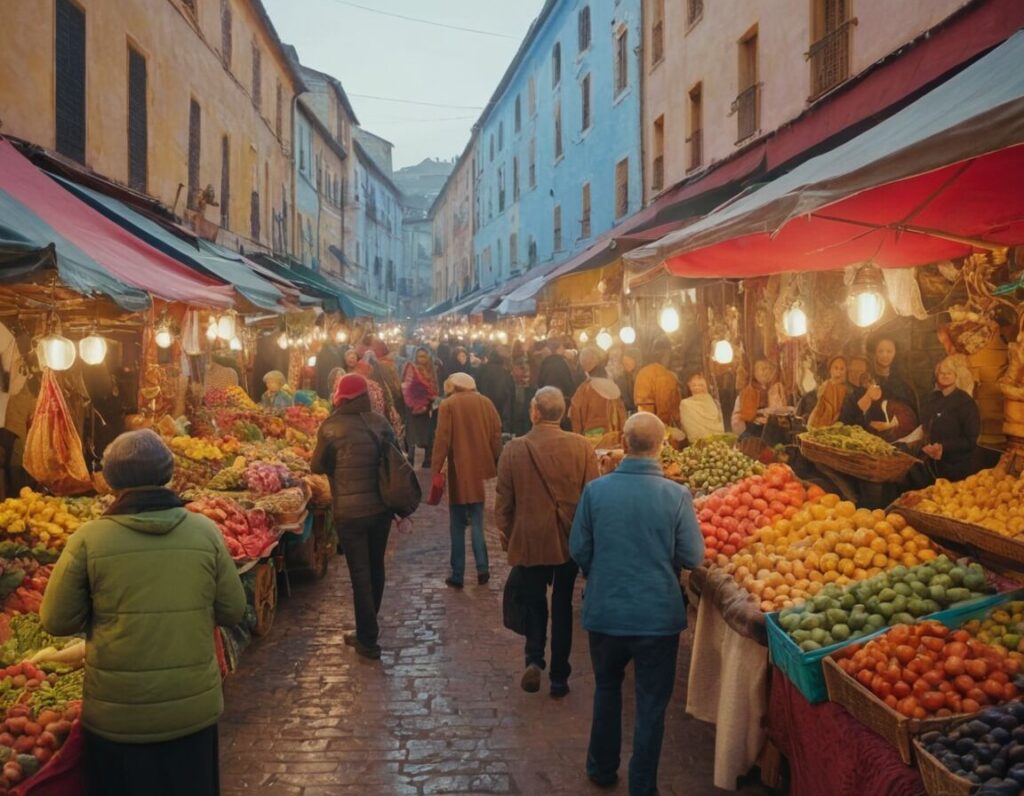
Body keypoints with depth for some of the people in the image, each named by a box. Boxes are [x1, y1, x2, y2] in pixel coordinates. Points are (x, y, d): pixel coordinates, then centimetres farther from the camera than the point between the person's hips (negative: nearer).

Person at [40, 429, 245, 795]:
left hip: (118, 715, -1)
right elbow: (232, 611, -1)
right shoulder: (206, 531, -8)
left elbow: (57, 621, -4)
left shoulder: (88, 539, -13)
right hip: (195, 707, 2)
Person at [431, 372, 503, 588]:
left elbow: (442, 440, -11)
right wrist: (497, 464, 13)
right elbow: (496, 436, 5)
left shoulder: (448, 405, -5)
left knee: (458, 525, 5)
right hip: (482, 469, 3)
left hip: (460, 471, -3)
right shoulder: (486, 403, 5)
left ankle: (457, 575, 6)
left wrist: (436, 470, -8)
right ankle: (482, 568, 6)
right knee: (477, 521, 14)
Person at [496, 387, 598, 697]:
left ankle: (534, 658, -4)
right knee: (562, 605, 14)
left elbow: (504, 500, -3)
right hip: (571, 540, 1)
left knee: (534, 602, 16)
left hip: (529, 541, -1)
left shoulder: (514, 449, -11)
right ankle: (559, 677, 20)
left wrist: (505, 534, 12)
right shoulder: (581, 447, -10)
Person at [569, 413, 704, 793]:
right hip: (659, 614, -2)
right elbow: (693, 557, -10)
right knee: (651, 702, 12)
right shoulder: (676, 495, -15)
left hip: (605, 610, 2)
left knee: (607, 689, 24)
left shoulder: (595, 490, -11)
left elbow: (578, 549, -3)